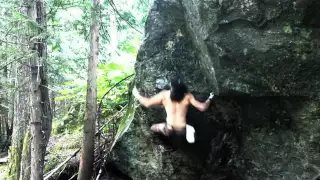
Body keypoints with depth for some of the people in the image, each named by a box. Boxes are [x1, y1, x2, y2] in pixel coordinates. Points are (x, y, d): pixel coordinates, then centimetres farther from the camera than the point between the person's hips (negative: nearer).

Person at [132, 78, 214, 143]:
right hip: (181, 130, 0)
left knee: (153, 128, 30)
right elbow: (202, 107, -5)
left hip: (169, 129, 0)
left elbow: (147, 103, -4)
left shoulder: (164, 95, -11)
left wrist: (136, 94, 14)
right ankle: (188, 130, -2)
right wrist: (209, 99, 16)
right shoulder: (188, 96, -10)